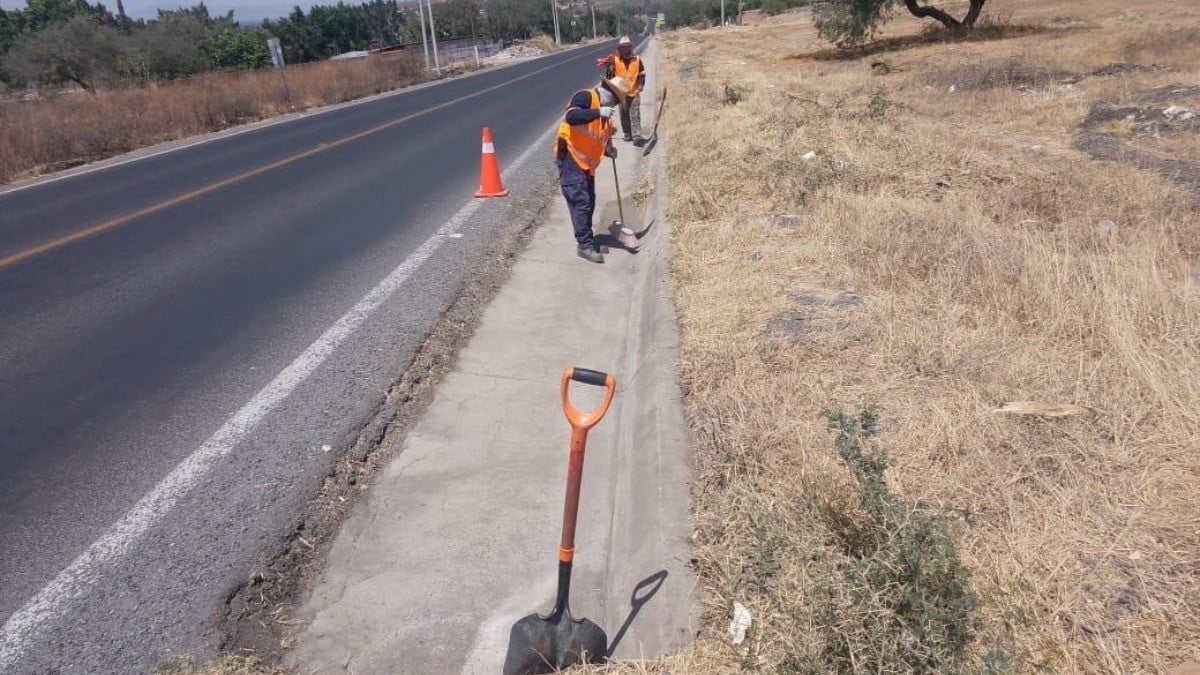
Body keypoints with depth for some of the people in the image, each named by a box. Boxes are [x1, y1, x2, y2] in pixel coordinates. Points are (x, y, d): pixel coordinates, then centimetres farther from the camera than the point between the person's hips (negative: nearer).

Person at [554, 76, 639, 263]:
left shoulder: (605, 113, 17)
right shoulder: (586, 97, -11)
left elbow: (601, 139, 24)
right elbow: (571, 116, -29)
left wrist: (609, 150, 4)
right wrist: (598, 112, -34)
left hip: (587, 162, 9)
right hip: (570, 158, -9)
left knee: (589, 202, 13)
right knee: (580, 201, -11)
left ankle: (585, 239, 26)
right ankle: (585, 245, -7)